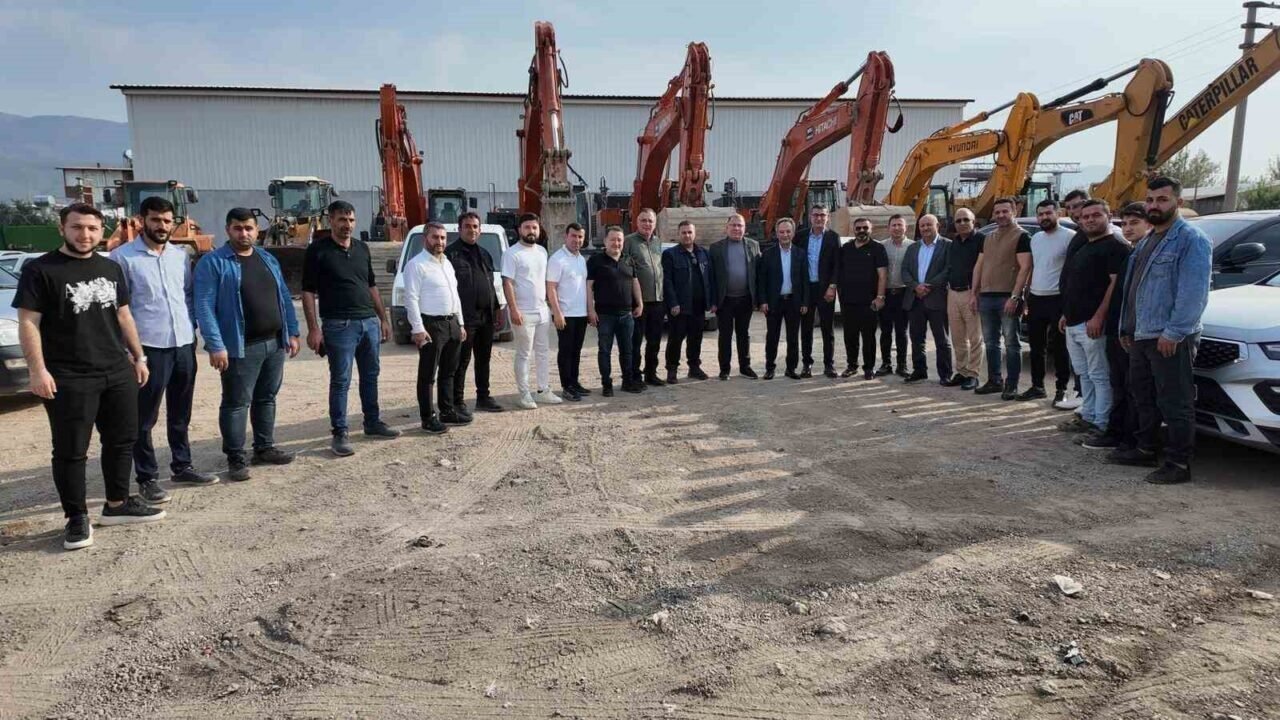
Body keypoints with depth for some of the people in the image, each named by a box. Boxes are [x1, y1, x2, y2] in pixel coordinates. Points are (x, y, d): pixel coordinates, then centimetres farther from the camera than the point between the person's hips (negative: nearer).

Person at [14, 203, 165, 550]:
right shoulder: (40, 270, -7)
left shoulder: (111, 269, 12)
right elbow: (28, 323, -10)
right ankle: (76, 518, 13)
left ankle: (117, 504, 28)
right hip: (68, 380, -6)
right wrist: (38, 370, -17)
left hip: (118, 374, 6)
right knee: (70, 451, 2)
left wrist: (138, 357, 17)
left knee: (122, 440, 14)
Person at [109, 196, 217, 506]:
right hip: (149, 348, -5)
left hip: (184, 345, 5)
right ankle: (147, 478, 13)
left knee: (180, 414, 16)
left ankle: (182, 467, 29)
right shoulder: (123, 257, -6)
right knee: (144, 418, 4)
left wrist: (191, 328, 7)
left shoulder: (180, 255, 11)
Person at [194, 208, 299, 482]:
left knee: (267, 398, 15)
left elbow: (284, 298, 16)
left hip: (275, 343, 6)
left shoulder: (268, 259, 13)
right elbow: (204, 307, -13)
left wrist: (292, 333, 10)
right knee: (236, 403, 0)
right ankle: (235, 459, 9)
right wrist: (216, 346, -20)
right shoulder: (212, 262, -7)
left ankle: (264, 448, 27)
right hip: (241, 347, -6)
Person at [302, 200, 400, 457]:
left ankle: (373, 423, 26)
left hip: (369, 322, 6)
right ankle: (339, 433, 7)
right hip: (339, 325, -6)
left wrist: (383, 319, 15)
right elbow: (308, 292, -8)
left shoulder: (362, 248, 12)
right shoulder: (318, 250, -5)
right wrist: (313, 329, -15)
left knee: (370, 376, 14)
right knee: (340, 381, -1)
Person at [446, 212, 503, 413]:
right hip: (464, 317, -7)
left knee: (484, 359, 13)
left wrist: (497, 309, 17)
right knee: (461, 361, -2)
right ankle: (458, 401, 5)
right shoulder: (451, 253, -4)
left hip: (486, 316, 7)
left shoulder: (485, 254, 19)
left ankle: (483, 397, 22)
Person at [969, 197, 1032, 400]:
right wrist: (974, 293, 10)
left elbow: (1025, 267, -11)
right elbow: (979, 266, 18)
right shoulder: (988, 237, 17)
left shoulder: (1021, 236, -4)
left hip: (1007, 298, -7)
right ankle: (994, 381, 21)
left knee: (1011, 343, -3)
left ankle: (1011, 386, 1)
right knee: (991, 343, 12)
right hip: (986, 297, 7)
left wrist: (1015, 296, -19)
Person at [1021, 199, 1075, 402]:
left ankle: (1061, 389, 9)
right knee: (1036, 347, 13)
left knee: (1059, 348, 0)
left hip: (1058, 300, -7)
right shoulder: (1035, 238, 13)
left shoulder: (1069, 236, -9)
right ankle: (1037, 387, 23)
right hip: (1035, 299, 7)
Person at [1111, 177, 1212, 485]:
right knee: (1143, 398, 17)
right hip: (1140, 336, 9)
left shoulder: (1192, 239, -10)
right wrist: (1126, 328, 19)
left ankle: (1179, 464, 2)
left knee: (1175, 403, -4)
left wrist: (1173, 332, -23)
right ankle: (1145, 450, 29)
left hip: (1170, 339, -9)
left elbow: (1193, 292, -18)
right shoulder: (1146, 242, 19)